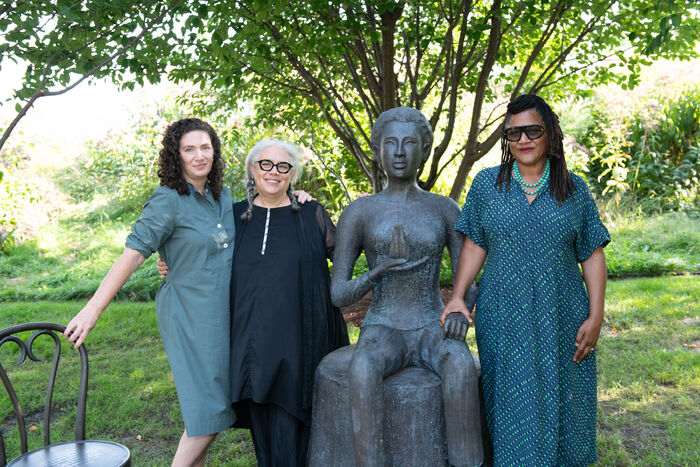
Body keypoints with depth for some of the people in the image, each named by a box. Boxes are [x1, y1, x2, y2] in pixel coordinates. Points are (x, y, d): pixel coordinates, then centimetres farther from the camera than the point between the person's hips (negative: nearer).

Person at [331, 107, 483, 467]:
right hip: (381, 335, 0)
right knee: (363, 369, -37)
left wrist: (461, 313, -19)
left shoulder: (447, 210, 6)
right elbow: (338, 295, -1)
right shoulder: (356, 213, 1)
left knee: (461, 366, -36)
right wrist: (381, 269, -19)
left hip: (434, 333, 1)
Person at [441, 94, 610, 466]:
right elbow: (475, 245, 6)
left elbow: (592, 255, 4)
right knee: (511, 404, 7)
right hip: (503, 321, 0)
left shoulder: (574, 189, 4)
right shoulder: (486, 184, 3)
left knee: (560, 401, 10)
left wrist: (595, 316, -1)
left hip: (561, 321, 1)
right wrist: (457, 296, -3)